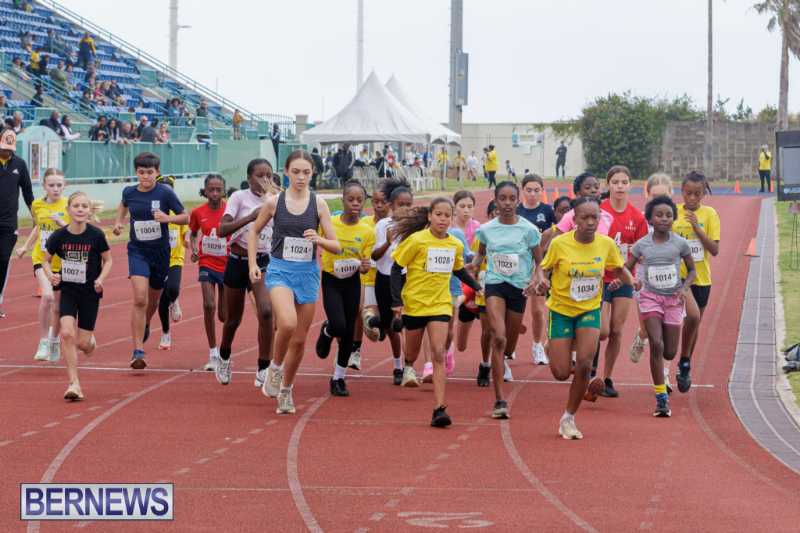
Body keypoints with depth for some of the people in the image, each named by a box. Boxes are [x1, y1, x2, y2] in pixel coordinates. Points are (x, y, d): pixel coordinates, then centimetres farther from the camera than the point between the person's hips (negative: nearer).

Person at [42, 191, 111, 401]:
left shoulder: (96, 235, -13)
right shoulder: (59, 236, -9)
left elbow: (108, 260, 1)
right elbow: (46, 260, 7)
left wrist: (101, 279, -15)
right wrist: (50, 275, -13)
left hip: (90, 293, -1)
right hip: (68, 291, 1)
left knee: (82, 344, 1)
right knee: (67, 334, -19)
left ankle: (91, 340, 41)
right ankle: (74, 384, -11)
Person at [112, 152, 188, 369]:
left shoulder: (165, 193, -11)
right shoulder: (129, 192, -3)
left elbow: (185, 217, -5)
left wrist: (168, 218, -23)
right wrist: (118, 221, 5)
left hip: (160, 252, 0)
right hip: (137, 251, 0)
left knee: (153, 300, 18)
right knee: (140, 299, -18)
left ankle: (145, 325, 54)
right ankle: (138, 351, -17)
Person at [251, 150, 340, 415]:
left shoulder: (318, 204, -1)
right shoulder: (274, 202, -2)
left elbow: (336, 247, 1)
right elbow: (254, 230, 14)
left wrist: (318, 239, -20)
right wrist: (252, 263, 5)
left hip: (308, 273, 2)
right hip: (280, 271, -2)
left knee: (299, 340, 8)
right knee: (287, 323, -28)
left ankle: (286, 390, 28)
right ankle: (276, 367, -1)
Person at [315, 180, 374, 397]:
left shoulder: (367, 231, -5)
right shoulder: (329, 224, -9)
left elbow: (365, 265, 0)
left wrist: (364, 266, -21)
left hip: (352, 283, 2)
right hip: (330, 280, -2)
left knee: (349, 332, 5)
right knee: (338, 326, -19)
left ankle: (339, 378, 20)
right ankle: (326, 333, 20)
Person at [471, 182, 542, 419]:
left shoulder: (529, 230, -6)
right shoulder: (486, 229, 0)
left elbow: (540, 262, 2)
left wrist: (535, 280, -17)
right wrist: (473, 265, -2)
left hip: (519, 288, 1)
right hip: (494, 284, -1)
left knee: (509, 345, 12)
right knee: (498, 338, -20)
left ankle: (500, 364, 53)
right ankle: (500, 400, -21)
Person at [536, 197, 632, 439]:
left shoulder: (607, 244, -7)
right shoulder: (559, 244, -15)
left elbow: (619, 269, 9)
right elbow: (543, 267, -1)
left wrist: (632, 281, -11)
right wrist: (541, 280, -24)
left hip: (590, 310, 2)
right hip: (561, 310, -1)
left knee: (584, 364, -16)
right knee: (561, 373, -5)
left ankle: (569, 417, 3)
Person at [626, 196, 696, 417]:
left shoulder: (680, 243, -5)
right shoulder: (642, 244, -5)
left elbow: (691, 270, 7)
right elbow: (626, 268, 5)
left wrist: (685, 288, -12)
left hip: (673, 299, 1)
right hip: (650, 297, -1)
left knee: (670, 353, 3)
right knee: (656, 344, -18)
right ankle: (661, 397, -12)